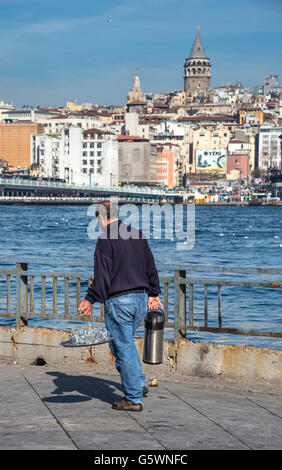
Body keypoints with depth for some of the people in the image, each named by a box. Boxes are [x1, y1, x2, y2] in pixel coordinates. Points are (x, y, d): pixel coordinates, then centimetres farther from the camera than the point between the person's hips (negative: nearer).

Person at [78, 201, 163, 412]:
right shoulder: (138, 234, 11)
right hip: (141, 299, 7)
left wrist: (90, 300, -10)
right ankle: (138, 384, 16)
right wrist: (153, 294, 26)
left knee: (123, 348, 0)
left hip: (118, 301, -7)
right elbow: (151, 266, 17)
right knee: (125, 342, 23)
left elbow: (102, 276, -15)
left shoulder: (105, 239, -10)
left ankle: (134, 398, 4)